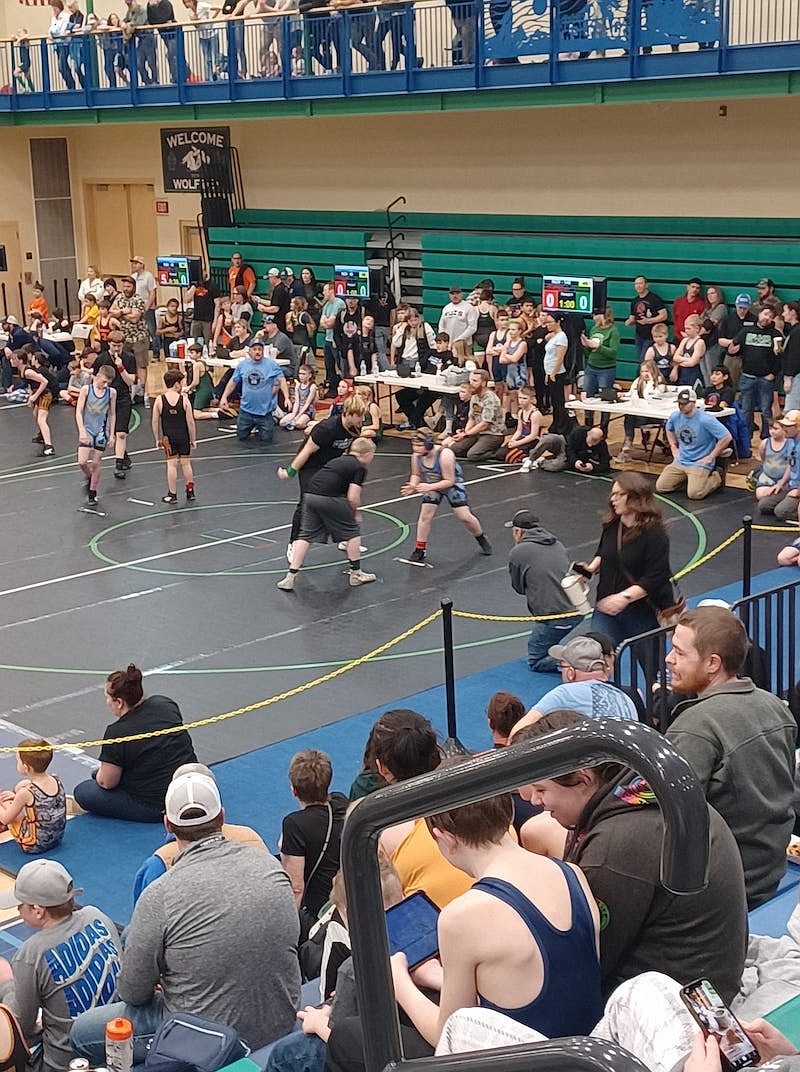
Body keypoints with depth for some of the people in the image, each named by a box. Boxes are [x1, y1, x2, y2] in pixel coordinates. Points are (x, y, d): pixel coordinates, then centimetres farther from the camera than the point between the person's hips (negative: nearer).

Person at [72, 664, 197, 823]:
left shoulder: (117, 734, -21)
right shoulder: (166, 703, -1)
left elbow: (107, 783, -10)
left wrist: (99, 774, 13)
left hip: (158, 808, -8)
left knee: (82, 791, 1)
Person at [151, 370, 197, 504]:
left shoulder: (160, 400, -7)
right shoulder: (184, 399, -10)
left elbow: (155, 422, -4)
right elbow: (191, 422, -8)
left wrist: (157, 439, 7)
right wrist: (193, 440, 3)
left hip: (168, 437, 0)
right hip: (183, 436, 0)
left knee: (171, 464, 5)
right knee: (186, 463, 12)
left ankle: (172, 494, 10)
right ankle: (190, 492, 21)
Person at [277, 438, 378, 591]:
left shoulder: (339, 460, 27)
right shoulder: (360, 468, 4)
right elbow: (353, 497, -5)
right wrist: (355, 512, 13)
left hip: (309, 495, 7)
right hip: (330, 499, -7)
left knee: (306, 535, 12)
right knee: (352, 531, 13)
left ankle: (290, 577, 6)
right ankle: (356, 573, 21)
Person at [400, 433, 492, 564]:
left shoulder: (445, 455, -36)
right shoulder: (416, 456, -20)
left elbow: (449, 481, -29)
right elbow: (416, 475, -2)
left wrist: (430, 487, -39)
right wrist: (412, 487, -23)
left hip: (452, 483, -4)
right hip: (431, 485, 4)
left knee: (465, 516, -5)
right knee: (425, 515, -10)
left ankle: (482, 539, 23)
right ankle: (419, 551, 2)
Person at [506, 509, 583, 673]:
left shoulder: (518, 552, -5)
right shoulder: (558, 544, 16)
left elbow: (519, 588, 8)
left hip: (555, 617, -8)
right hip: (577, 610, 8)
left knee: (536, 662, 7)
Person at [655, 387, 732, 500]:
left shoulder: (705, 420, -19)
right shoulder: (675, 417, 1)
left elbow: (727, 437, -18)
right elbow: (669, 429, 27)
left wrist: (711, 457, -13)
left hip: (700, 464, -6)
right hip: (680, 461, 6)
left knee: (694, 494, -24)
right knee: (660, 487, -4)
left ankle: (716, 478, 7)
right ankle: (687, 478, 19)